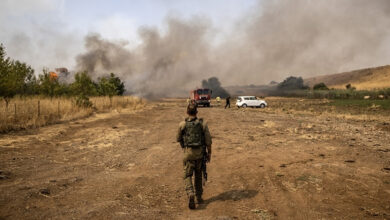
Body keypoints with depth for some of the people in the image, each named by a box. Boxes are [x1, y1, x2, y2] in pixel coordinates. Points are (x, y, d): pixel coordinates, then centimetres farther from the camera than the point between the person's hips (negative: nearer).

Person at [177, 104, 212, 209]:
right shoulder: (203, 124, -6)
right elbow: (208, 140, -5)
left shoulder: (182, 124, -6)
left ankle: (190, 194, -19)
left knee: (188, 175, 5)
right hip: (200, 152, 2)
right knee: (198, 175, 18)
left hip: (188, 152, -1)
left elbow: (178, 138, 7)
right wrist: (209, 153, 7)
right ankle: (199, 197, 26)